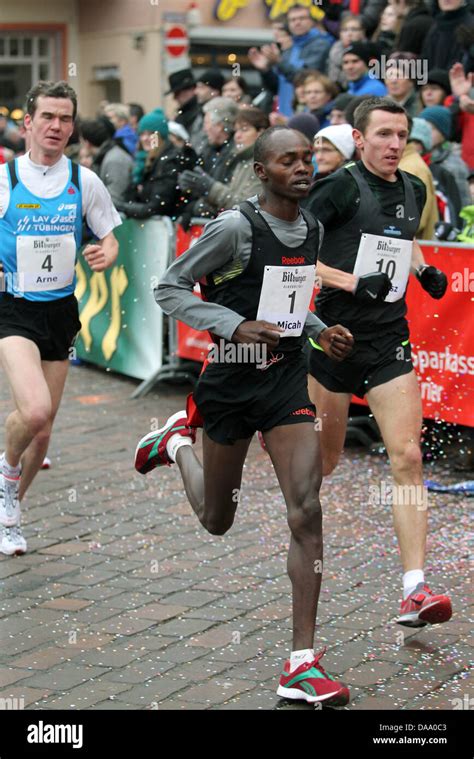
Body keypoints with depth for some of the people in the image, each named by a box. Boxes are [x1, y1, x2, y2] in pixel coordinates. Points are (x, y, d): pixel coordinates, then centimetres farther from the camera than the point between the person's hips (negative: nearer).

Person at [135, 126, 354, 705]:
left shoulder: (312, 229, 6)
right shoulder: (236, 227, -15)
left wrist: (321, 331, 4)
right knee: (217, 521, 14)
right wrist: (235, 326, -21)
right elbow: (168, 288, -10)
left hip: (288, 381, 4)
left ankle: (302, 664, -7)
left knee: (306, 513, -11)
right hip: (232, 381, -4)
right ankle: (178, 440, 47)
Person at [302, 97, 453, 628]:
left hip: (389, 340, 4)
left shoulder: (413, 190, 8)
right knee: (321, 461, 9)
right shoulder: (341, 187, -10)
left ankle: (414, 591, -11)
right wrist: (352, 282, -22)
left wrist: (424, 270, 11)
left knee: (407, 457, -9)